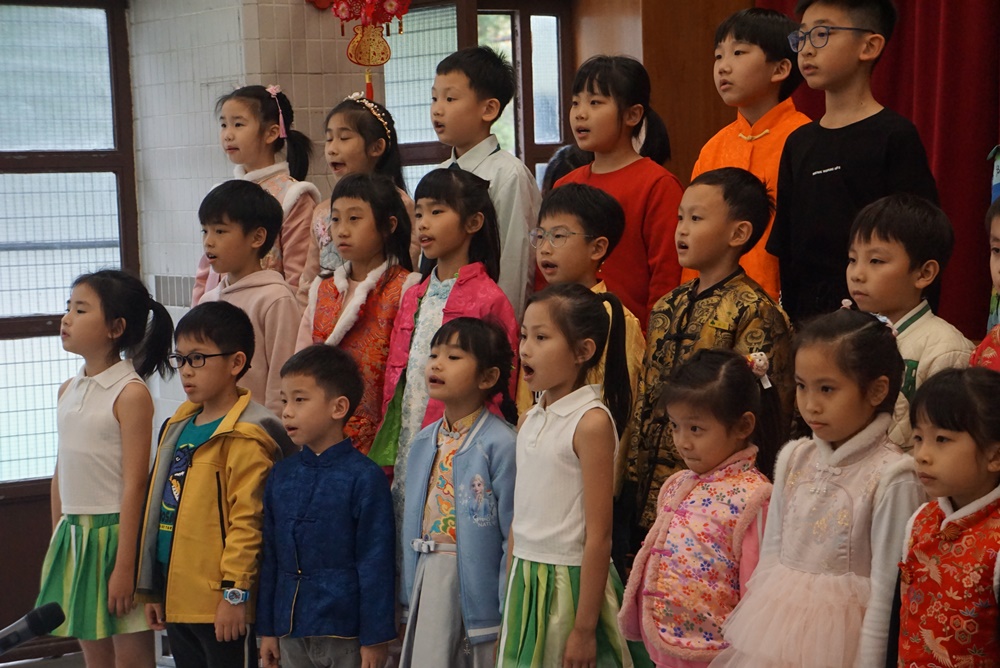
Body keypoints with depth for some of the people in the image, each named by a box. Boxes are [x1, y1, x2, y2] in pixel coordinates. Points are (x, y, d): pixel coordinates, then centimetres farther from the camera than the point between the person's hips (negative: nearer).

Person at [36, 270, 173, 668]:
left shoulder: (131, 393, -13)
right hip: (74, 534, 7)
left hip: (116, 532, -7)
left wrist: (124, 567, -19)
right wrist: (56, 545, 14)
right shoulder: (69, 390, 9)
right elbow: (61, 473, 14)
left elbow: (133, 485, -16)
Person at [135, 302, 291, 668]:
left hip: (221, 606, -9)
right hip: (177, 599, 9)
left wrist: (236, 592, -19)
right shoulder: (178, 427, 13)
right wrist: (152, 589, 18)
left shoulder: (245, 436, -14)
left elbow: (247, 520, -18)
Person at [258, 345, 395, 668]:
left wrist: (375, 638, -11)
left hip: (345, 630, -5)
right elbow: (270, 555, 11)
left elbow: (376, 563, -10)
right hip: (290, 629, 5)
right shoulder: (280, 475, 7)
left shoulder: (364, 477, -9)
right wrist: (267, 628, 12)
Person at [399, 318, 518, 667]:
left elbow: (513, 537, -13)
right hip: (428, 582, 6)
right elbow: (410, 524, 13)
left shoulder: (500, 444, -13)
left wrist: (509, 618, -12)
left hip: (478, 583, -6)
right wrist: (406, 601, 13)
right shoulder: (423, 442, 7)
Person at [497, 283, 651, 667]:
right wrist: (509, 605, 14)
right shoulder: (529, 421, 7)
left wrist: (584, 629, -18)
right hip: (524, 583, 7)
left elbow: (598, 535, -17)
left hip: (571, 583, -7)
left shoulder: (592, 422, -14)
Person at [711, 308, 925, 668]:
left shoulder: (891, 478, -15)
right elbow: (770, 555, 9)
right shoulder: (793, 459, 3)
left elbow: (886, 589, -13)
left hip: (836, 634, -5)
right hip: (773, 630, 5)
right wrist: (746, 630, 8)